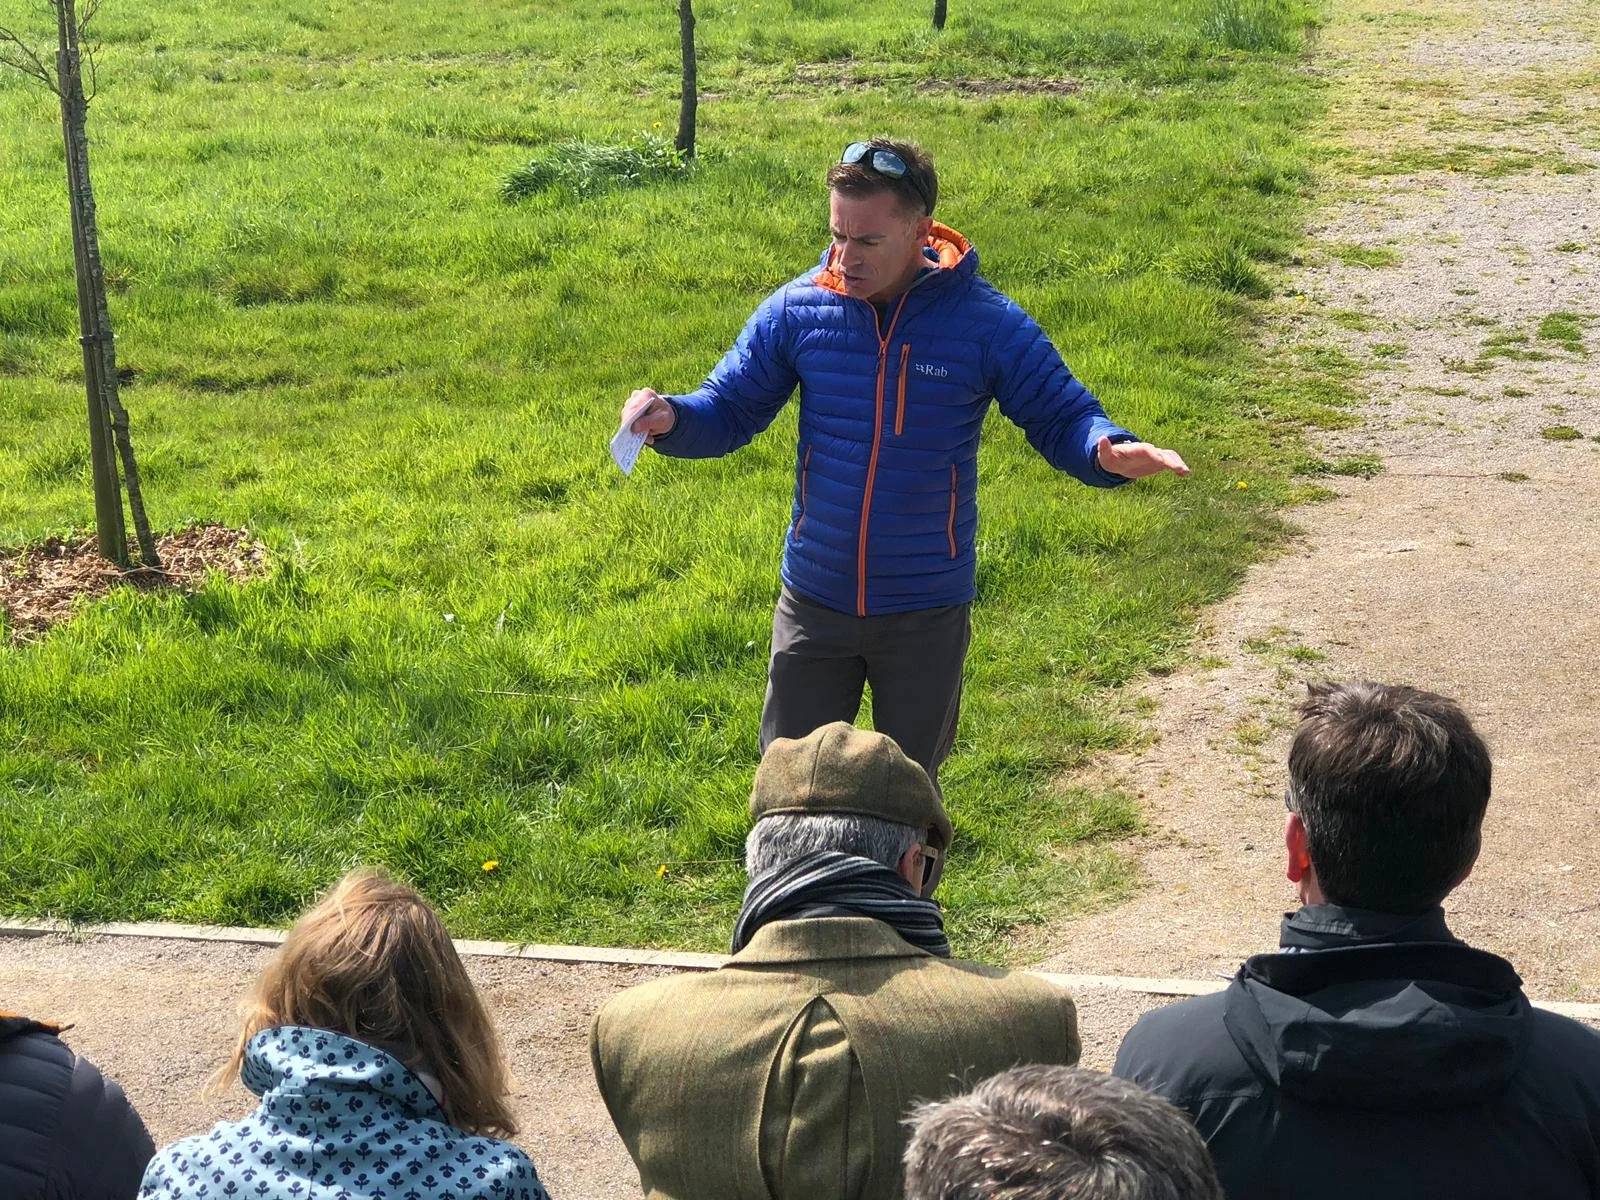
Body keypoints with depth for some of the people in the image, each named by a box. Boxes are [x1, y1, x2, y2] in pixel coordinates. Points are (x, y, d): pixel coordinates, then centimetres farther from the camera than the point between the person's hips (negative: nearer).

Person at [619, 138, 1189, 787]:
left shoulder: (987, 324, -12)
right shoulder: (797, 309, -7)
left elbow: (1061, 417, -7)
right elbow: (728, 410, 1)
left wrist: (1107, 450, -31)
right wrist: (670, 418, -22)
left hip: (927, 612, -1)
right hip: (812, 604, 2)